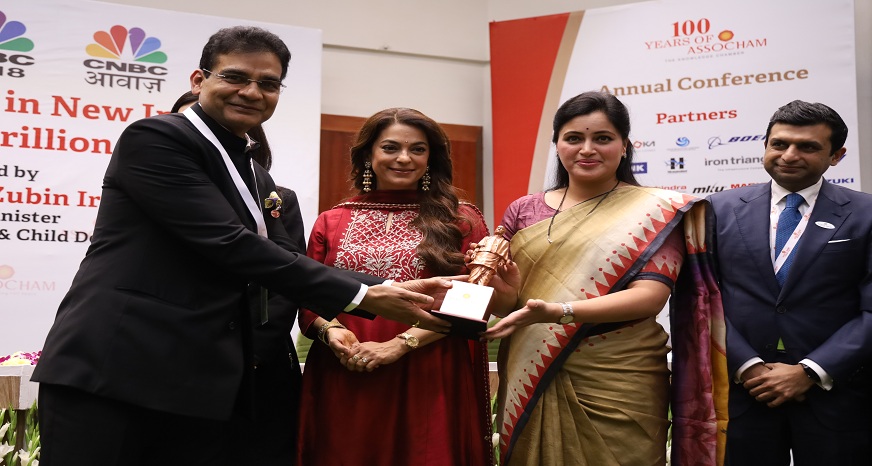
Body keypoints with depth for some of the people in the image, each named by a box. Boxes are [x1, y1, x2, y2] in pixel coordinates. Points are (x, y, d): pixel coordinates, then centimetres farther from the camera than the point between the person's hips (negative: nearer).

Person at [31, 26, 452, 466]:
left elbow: (282, 259, 10)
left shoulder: (257, 180, 18)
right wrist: (360, 295, -15)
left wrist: (389, 289, -3)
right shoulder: (154, 138, -7)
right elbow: (228, 244, -17)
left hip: (203, 388, 7)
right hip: (110, 373, -7)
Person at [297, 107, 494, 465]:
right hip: (344, 382, 2)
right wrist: (331, 331, -13)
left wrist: (400, 343, -14)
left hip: (429, 383, -1)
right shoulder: (332, 222, 9)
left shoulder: (461, 221, 4)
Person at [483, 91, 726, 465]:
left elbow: (650, 296, -14)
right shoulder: (524, 211, 5)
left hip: (618, 385, -3)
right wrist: (507, 292, -15)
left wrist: (559, 311, -25)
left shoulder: (657, 210, -3)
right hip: (533, 384, 3)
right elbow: (505, 307, 8)